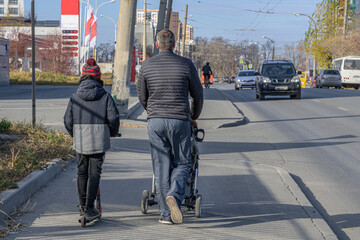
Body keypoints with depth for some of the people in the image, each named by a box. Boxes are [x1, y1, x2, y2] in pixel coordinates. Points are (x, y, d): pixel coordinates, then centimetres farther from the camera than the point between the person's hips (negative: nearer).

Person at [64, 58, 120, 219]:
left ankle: (82, 205, 25)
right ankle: (89, 207, -3)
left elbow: (68, 121, 0)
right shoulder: (105, 96, -5)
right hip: (99, 142, -2)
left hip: (80, 142, 2)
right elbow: (113, 118, -7)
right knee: (94, 173, 4)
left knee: (82, 172, 16)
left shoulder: (75, 97, -1)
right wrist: (113, 132, 14)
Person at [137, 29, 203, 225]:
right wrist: (193, 117, 23)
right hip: (180, 121, -1)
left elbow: (142, 96, 10)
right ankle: (174, 196, -17)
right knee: (182, 163, 12)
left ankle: (166, 214, 7)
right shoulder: (186, 64, -2)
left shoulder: (147, 66, 1)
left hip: (155, 122, 1)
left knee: (161, 166, 7)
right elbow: (197, 95, 5)